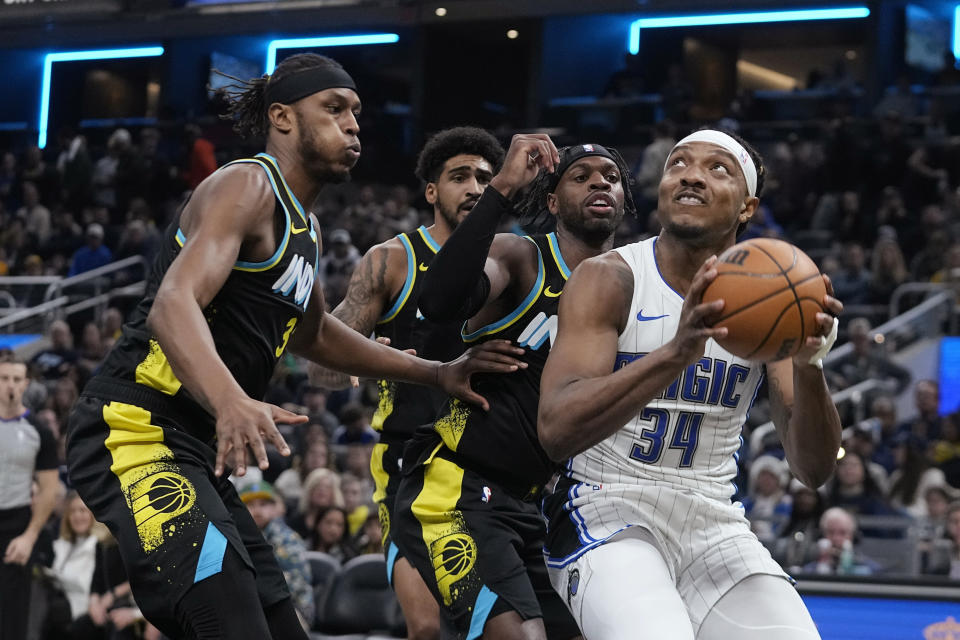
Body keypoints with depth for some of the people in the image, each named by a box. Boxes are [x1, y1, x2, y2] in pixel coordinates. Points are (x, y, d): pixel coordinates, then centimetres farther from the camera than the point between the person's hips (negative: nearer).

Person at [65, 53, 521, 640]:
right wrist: (231, 401, -46)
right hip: (136, 434, -11)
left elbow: (312, 333, 38)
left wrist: (435, 373, 34)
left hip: (197, 452, 11)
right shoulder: (247, 188, -11)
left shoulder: (306, 230, 20)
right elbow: (174, 305, -27)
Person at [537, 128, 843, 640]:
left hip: (714, 522, 5)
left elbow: (813, 469, -5)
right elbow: (556, 430, -24)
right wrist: (677, 353, -39)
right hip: (606, 515, -4)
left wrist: (808, 367, -26)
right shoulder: (608, 280, -10)